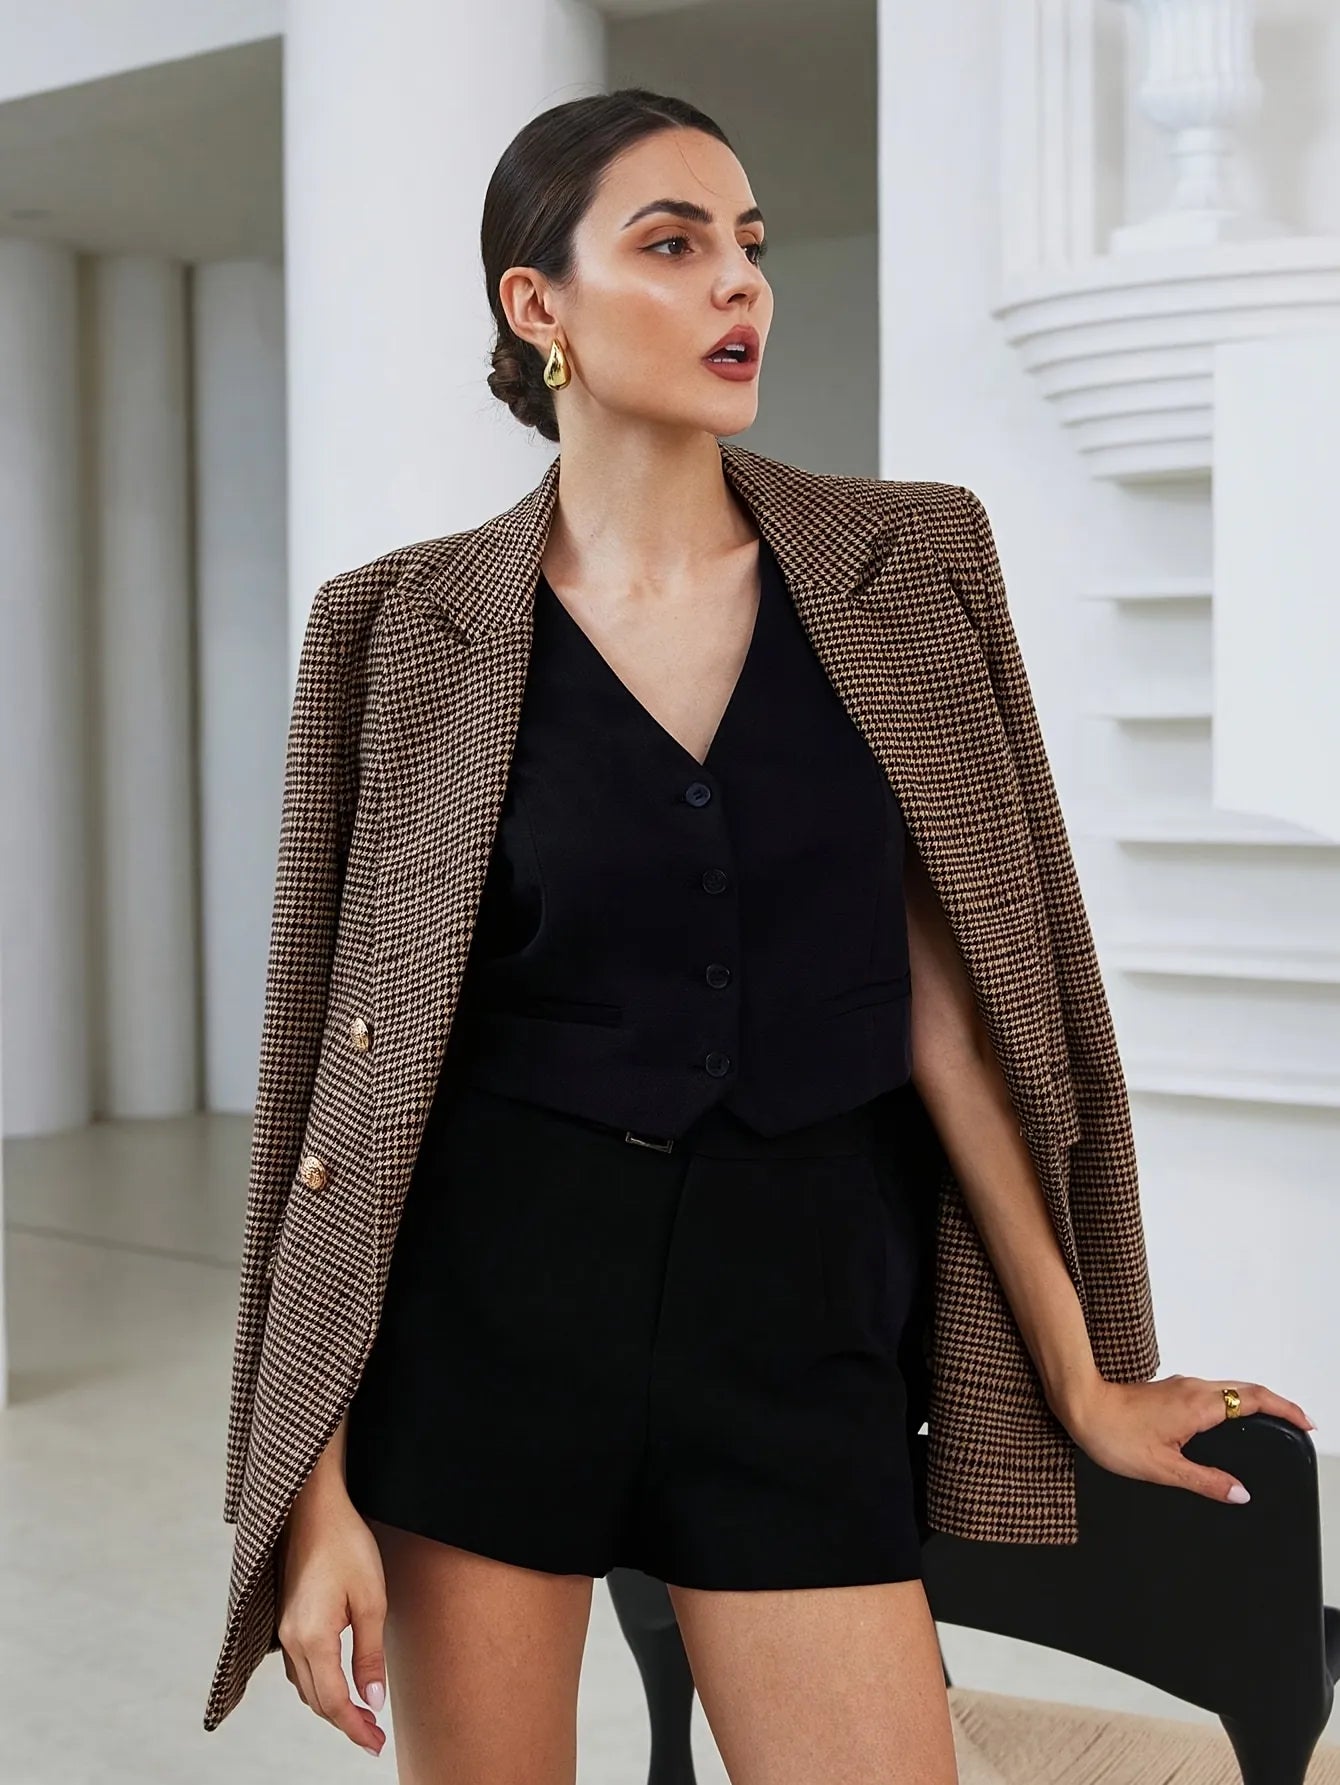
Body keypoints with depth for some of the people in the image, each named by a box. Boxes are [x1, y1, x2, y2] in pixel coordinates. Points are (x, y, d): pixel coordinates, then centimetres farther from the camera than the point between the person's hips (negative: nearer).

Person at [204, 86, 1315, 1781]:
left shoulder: (906, 565, 1)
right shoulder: (412, 624, -3)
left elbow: (945, 1001, 3)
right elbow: (357, 1051, -3)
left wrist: (1083, 1378, 6)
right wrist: (319, 1488, -7)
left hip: (802, 1302, 1)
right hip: (491, 1295, -1)